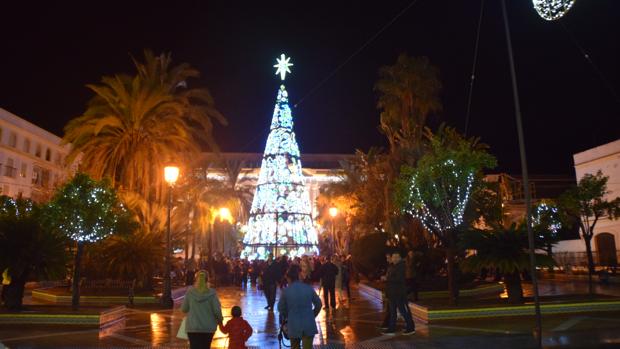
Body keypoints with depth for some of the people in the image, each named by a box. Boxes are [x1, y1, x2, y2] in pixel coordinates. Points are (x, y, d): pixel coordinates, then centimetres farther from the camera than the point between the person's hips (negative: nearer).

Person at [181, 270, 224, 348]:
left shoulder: (190, 292, -8)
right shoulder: (212, 293, -11)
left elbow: (184, 309, -1)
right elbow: (217, 310, -12)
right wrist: (220, 319, 9)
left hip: (192, 327, 0)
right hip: (208, 327, 0)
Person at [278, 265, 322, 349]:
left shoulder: (286, 291, -6)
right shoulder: (309, 288, -2)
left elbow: (281, 308, 6)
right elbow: (318, 304, 7)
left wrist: (285, 317, 26)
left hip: (294, 325, 0)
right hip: (309, 325, 0)